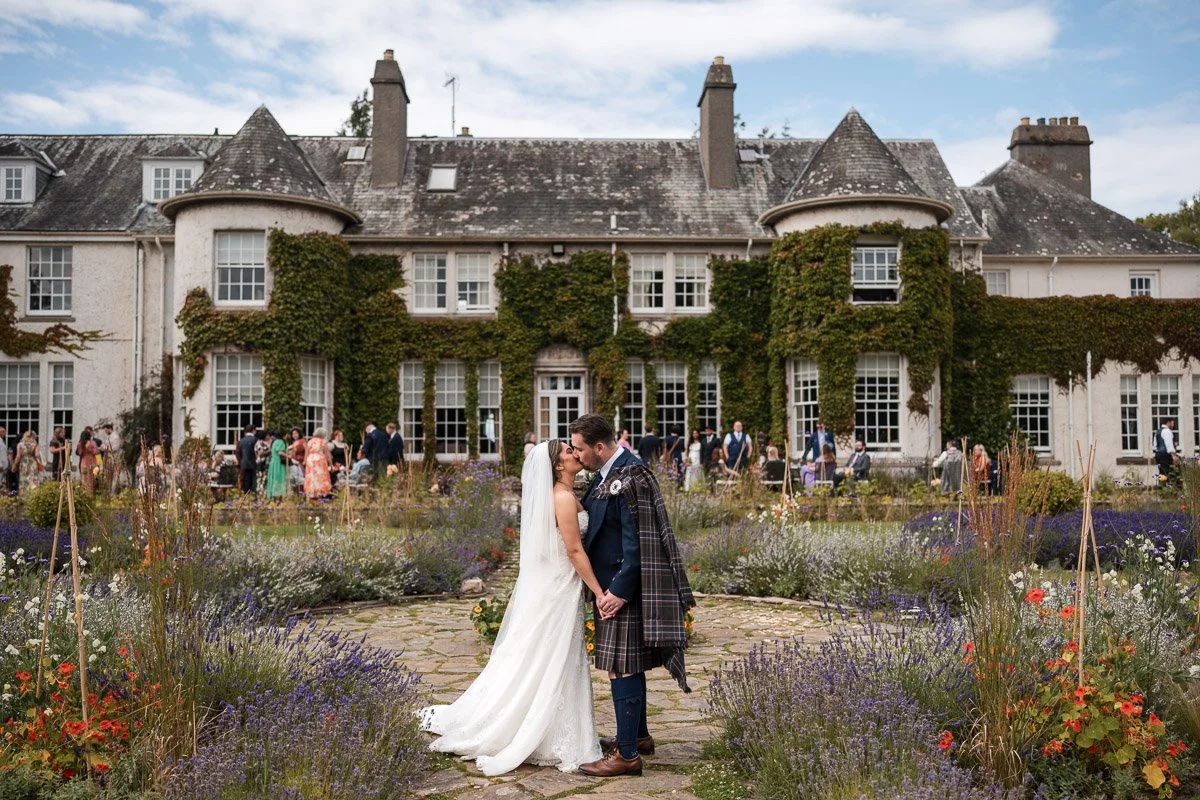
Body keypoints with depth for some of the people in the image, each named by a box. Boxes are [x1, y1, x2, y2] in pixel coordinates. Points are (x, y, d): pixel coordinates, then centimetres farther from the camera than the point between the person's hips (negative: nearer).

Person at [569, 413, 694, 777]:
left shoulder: (629, 478, -20)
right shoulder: (606, 474, 9)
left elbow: (636, 542, -22)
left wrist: (620, 590, -20)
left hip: (624, 587, -10)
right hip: (612, 583, 10)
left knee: (622, 666, -3)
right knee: (629, 664, 20)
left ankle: (627, 754, 6)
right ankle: (638, 735, 34)